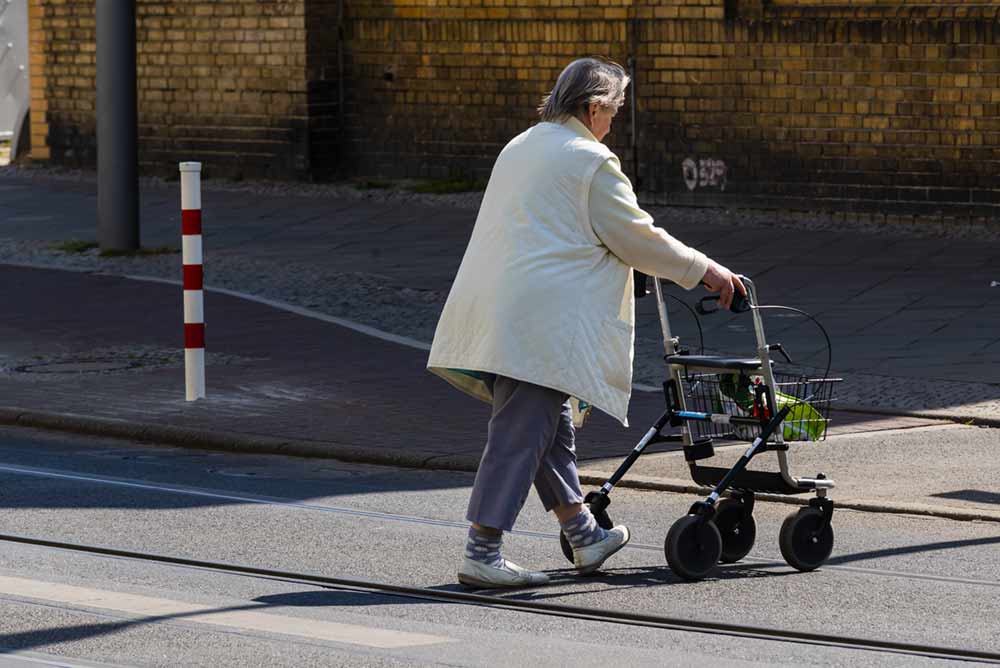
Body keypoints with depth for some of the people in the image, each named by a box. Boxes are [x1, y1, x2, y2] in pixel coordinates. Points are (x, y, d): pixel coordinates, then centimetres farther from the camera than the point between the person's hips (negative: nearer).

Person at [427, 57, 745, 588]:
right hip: (539, 320, -9)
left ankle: (583, 535, 27)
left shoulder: (520, 148, 21)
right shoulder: (591, 161, -7)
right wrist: (703, 270, 8)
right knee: (520, 434, -9)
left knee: (552, 426, 18)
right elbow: (637, 238, -4)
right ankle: (482, 554, -11)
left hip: (493, 314, 9)